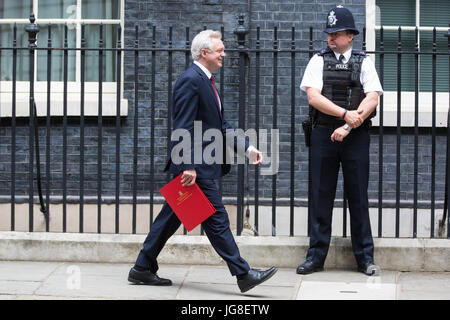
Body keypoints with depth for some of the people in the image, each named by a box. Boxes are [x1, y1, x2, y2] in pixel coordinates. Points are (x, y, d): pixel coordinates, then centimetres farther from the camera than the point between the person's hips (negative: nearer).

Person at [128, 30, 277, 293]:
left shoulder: (206, 80, 18)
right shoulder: (190, 80, -15)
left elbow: (220, 125, 21)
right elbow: (184, 128, -20)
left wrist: (247, 147, 12)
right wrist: (188, 166, -23)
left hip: (202, 164, 10)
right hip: (195, 165, -10)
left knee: (171, 218, 14)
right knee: (216, 219, -6)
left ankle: (143, 269, 21)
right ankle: (243, 274, -2)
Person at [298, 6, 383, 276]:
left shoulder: (364, 62, 5)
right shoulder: (319, 61, 6)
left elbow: (372, 99, -6)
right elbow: (314, 97, -6)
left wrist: (348, 127, -15)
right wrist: (346, 114, -16)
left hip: (356, 136, 0)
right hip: (324, 135, 1)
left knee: (358, 197, 3)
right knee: (321, 196, 3)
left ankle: (365, 258, 9)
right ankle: (316, 256, 9)